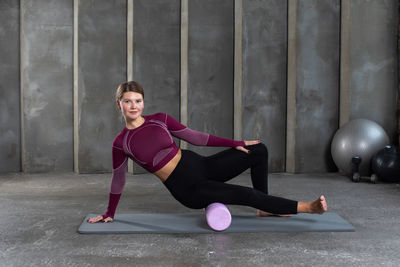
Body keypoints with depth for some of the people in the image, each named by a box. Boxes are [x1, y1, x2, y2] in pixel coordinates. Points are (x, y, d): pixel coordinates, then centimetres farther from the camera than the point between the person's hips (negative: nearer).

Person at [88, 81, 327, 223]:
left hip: (200, 165, 5)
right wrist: (109, 214, 17)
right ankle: (305, 207, -2)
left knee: (259, 150, -4)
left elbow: (195, 137, 7)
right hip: (186, 189, -4)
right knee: (245, 194, -19)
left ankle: (265, 208, 14)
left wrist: (236, 143, 5)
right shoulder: (121, 143, -5)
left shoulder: (160, 120, 2)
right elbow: (118, 180, 9)